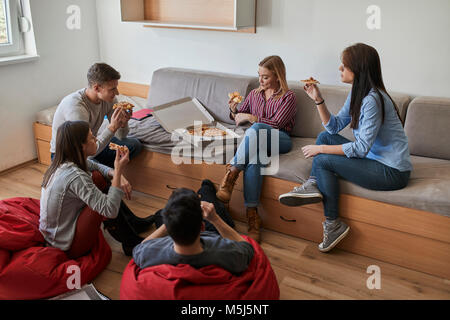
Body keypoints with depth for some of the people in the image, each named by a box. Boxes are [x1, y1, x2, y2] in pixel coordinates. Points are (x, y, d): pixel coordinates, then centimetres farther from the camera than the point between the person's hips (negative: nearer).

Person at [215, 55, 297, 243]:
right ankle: (251, 214, -43)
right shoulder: (254, 94, 21)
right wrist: (234, 109, 2)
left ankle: (232, 171, -37)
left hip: (280, 140, -3)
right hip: (256, 140, 3)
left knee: (256, 128, -38)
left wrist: (251, 118, -10)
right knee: (253, 157, -36)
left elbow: (276, 123, -7)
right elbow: (239, 117, 24)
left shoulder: (288, 97, 5)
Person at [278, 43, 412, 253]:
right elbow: (334, 126, 9)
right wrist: (318, 99, -1)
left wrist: (320, 149, -16)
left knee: (323, 160, -14)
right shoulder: (357, 93, 7)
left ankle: (333, 225, -3)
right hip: (373, 157, 10)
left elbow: (361, 148, -24)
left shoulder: (372, 99, -23)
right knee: (325, 136, 8)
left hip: (392, 172, -10)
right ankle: (313, 185, -5)